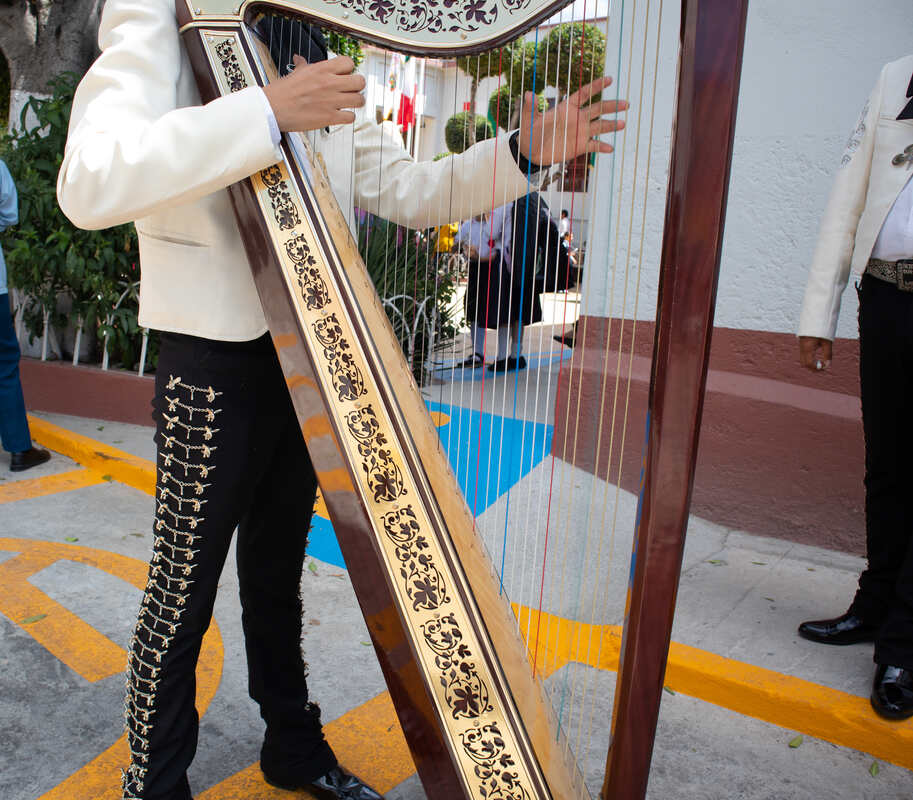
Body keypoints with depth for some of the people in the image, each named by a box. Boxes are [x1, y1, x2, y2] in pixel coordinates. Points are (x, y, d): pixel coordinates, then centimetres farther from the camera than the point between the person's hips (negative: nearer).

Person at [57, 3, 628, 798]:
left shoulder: (328, 74, 11)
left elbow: (413, 192, 8)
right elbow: (89, 184, -25)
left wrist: (521, 150, -6)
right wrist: (268, 112, -31)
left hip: (307, 364, 6)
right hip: (212, 366, -6)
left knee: (278, 577, 20)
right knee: (183, 593, 7)